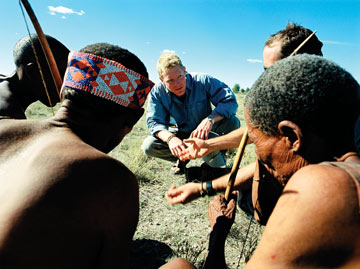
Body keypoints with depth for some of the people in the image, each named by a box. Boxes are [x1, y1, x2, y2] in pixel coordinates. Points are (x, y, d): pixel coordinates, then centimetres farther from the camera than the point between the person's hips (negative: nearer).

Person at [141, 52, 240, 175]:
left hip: (204, 132, -1)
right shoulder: (158, 91, -17)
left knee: (232, 122, -29)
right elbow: (153, 122, -19)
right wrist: (170, 138, -41)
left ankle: (215, 162, -6)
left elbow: (230, 101, -25)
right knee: (148, 146, -23)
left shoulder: (203, 81, -21)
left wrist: (210, 119, -44)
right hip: (179, 134, 1)